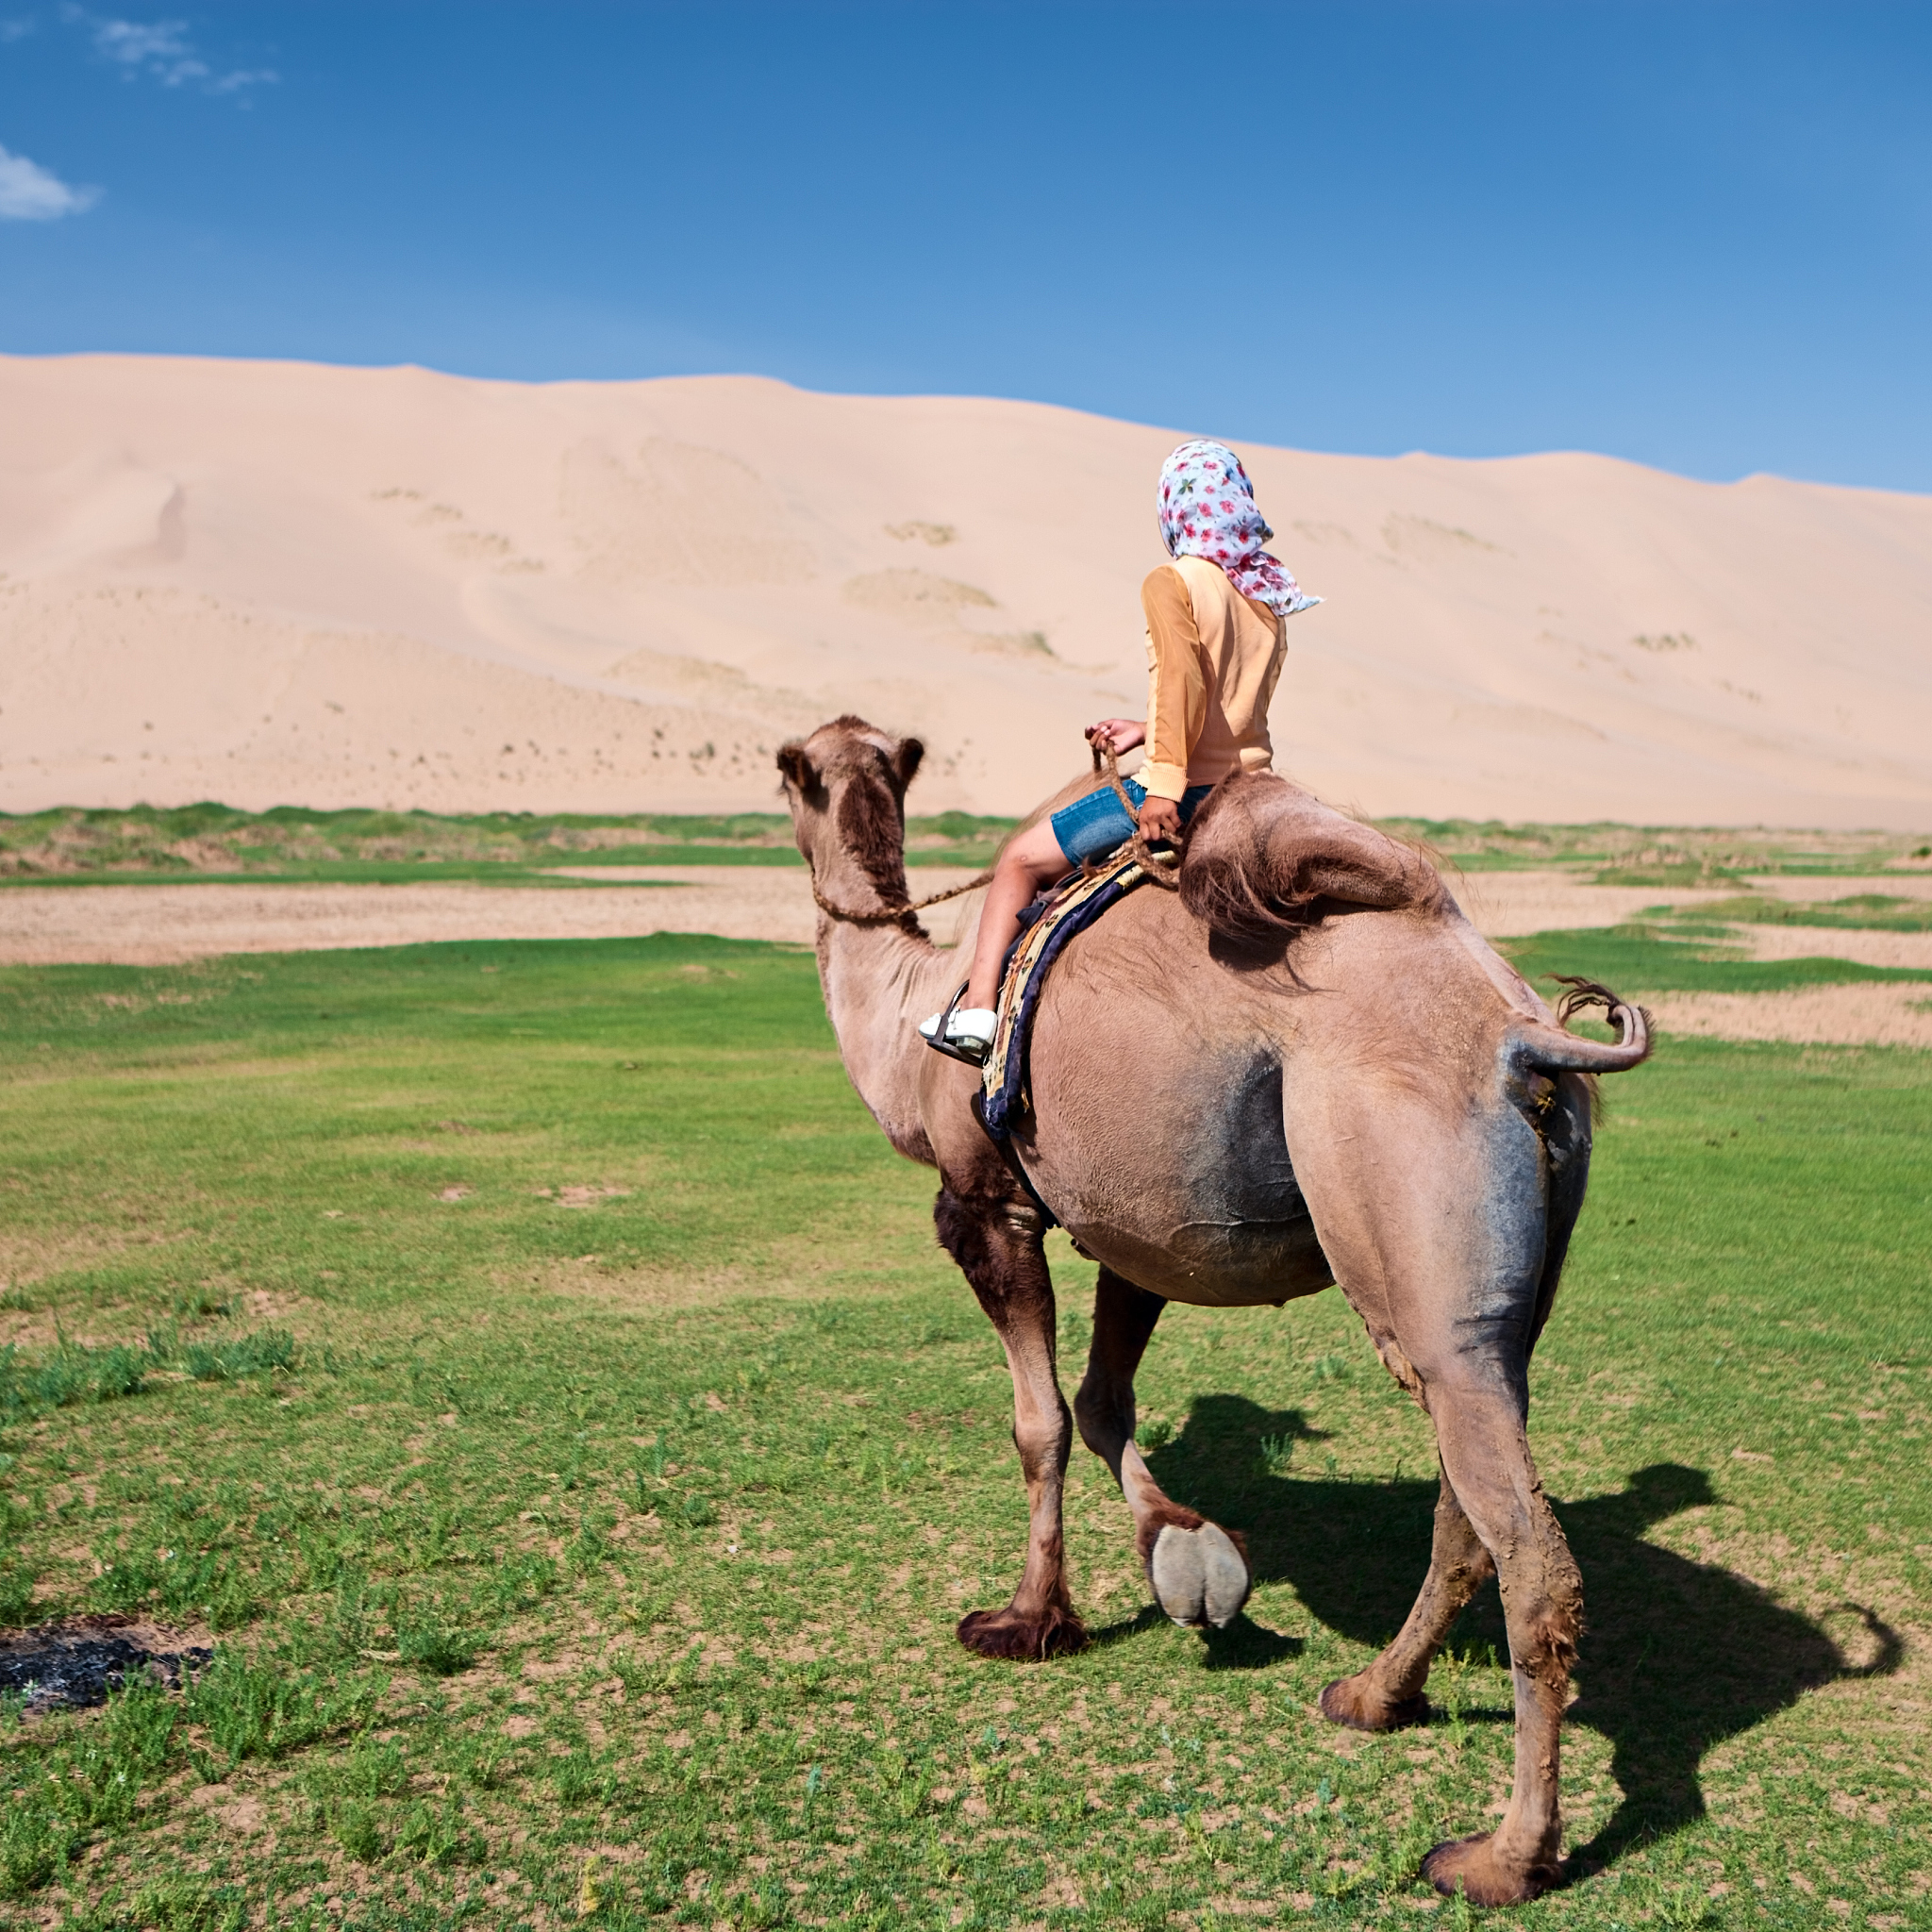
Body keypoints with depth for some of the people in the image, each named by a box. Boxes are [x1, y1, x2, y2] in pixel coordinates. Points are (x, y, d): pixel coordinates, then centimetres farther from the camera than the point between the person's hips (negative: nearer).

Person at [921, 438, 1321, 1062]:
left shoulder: (1170, 582, -8)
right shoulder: (1269, 595, 13)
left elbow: (1185, 679, -23)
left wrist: (1164, 783, -26)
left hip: (1185, 793, -7)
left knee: (1022, 859, 5)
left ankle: (978, 1004, -2)